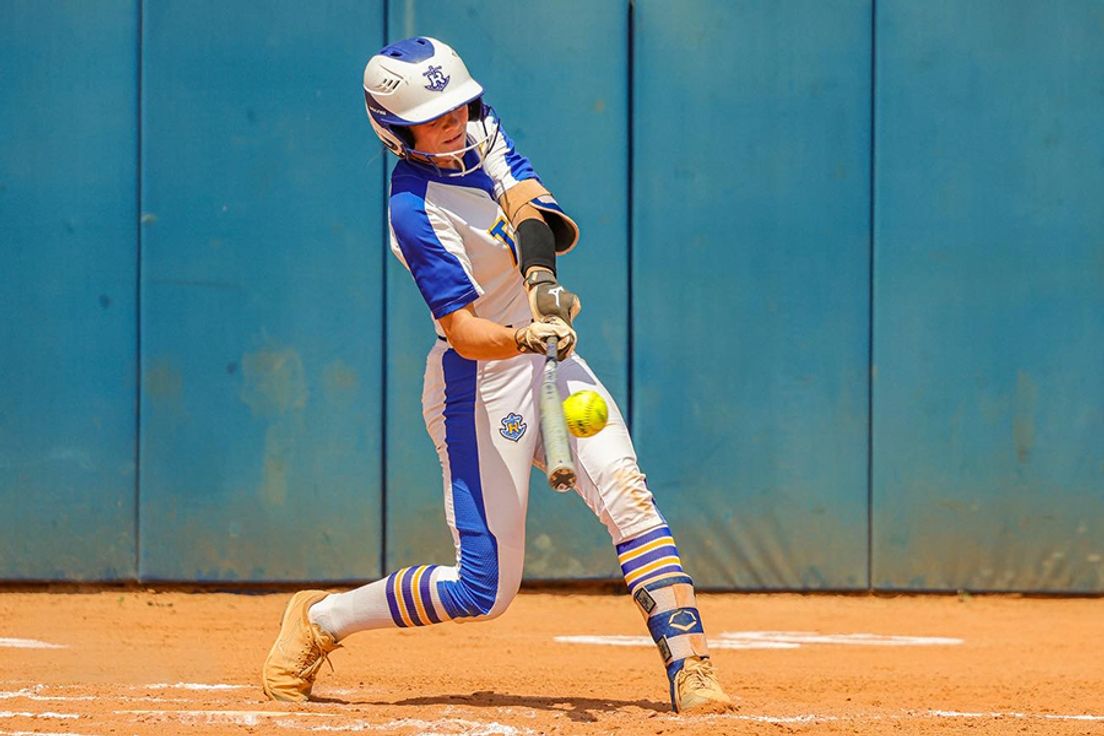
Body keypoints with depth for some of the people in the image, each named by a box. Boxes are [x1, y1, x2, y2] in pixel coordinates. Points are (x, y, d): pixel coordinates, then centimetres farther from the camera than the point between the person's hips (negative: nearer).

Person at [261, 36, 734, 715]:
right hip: (481, 385, -7)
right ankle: (320, 620, 15)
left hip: (547, 354, 7)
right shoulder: (417, 212, -21)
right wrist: (526, 338, -44)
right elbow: (463, 332, -25)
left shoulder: (480, 129, 1)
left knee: (628, 499, -15)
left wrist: (542, 277, -29)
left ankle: (692, 671, -19)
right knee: (485, 589, -4)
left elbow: (539, 211, -10)